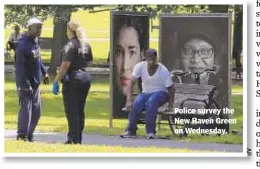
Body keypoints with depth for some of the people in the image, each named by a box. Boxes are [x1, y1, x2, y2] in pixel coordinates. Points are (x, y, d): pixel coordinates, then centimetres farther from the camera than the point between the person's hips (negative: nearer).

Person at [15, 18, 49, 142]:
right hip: (26, 83, -9)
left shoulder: (35, 41, 9)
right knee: (26, 109, -10)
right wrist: (24, 85, -25)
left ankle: (29, 135, 20)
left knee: (36, 112, 11)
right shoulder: (23, 44, -19)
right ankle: (22, 136, -5)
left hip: (35, 83, 9)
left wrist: (44, 73, 14)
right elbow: (20, 66, -22)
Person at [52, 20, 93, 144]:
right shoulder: (86, 45, 9)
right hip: (85, 77, 8)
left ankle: (74, 139, -8)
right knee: (80, 111, 13)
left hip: (72, 79, -8)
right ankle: (78, 138, 16)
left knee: (71, 111, -4)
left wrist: (56, 81, -18)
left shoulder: (71, 45, -15)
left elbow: (65, 65, -20)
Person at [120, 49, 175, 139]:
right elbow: (131, 83, -17)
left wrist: (170, 106, -19)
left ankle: (150, 131, -28)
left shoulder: (163, 71, -19)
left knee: (151, 101, -37)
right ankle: (131, 130, -17)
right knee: (137, 103, -30)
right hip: (146, 93, 2)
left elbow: (171, 89, -11)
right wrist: (129, 100, -29)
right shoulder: (140, 66, -14)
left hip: (161, 93, -2)